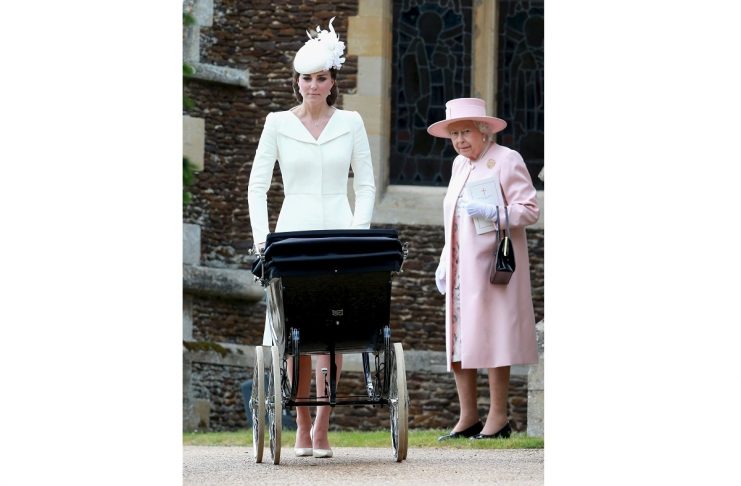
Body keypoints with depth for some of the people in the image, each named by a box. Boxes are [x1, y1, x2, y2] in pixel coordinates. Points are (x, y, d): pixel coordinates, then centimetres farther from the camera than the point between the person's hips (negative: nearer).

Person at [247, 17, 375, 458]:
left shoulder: (350, 123, 7)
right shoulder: (278, 124, 4)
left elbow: (366, 185, 9)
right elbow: (258, 186, 4)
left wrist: (359, 230, -4)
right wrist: (262, 236, -8)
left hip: (340, 234, 0)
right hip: (294, 234, 0)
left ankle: (322, 429, 0)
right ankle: (302, 426, 7)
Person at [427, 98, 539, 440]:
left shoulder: (506, 161, -5)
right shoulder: (460, 165, 19)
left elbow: (530, 211, -9)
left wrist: (491, 212, -23)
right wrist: (444, 263, 20)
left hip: (492, 265, -8)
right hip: (461, 269, 8)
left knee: (490, 337, -8)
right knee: (457, 339, 3)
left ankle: (498, 418, -3)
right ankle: (468, 418, 8)